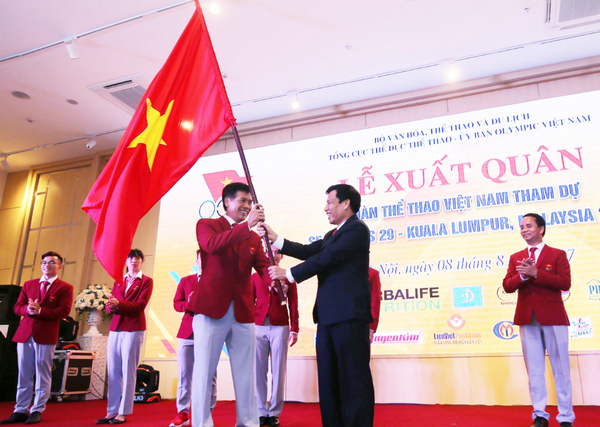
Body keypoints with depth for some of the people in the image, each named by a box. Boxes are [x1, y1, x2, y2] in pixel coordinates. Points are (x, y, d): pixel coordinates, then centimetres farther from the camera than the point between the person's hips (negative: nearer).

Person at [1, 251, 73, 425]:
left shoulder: (65, 287, 1)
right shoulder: (29, 284, 16)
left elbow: (64, 311, -9)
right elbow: (17, 307, 11)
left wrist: (40, 310, -18)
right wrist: (28, 310, -11)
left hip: (46, 335, -4)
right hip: (24, 333, 4)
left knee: (43, 375, 1)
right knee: (24, 375, 9)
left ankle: (37, 411, 10)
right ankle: (20, 411, 16)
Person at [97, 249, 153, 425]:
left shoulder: (146, 281, 2)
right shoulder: (118, 281, 18)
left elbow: (140, 306, -9)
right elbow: (109, 306, 10)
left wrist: (119, 304, -21)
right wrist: (111, 306, -13)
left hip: (133, 329, -5)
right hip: (115, 328, 5)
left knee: (128, 372, -2)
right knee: (113, 372, 6)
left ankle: (123, 413, 3)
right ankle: (111, 411, 12)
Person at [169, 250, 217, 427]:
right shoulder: (185, 281, 15)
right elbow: (177, 303, 8)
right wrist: (190, 305, -11)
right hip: (187, 332, 3)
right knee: (184, 374, 3)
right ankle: (182, 413, 12)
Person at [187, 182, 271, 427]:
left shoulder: (253, 238, 16)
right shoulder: (206, 225, 4)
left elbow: (263, 266, 3)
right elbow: (212, 245, -18)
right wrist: (246, 226, -27)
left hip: (243, 312, 4)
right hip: (211, 308, -4)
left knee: (246, 373, 8)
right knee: (204, 371, 1)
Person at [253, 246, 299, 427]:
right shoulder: (255, 277, 11)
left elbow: (293, 304, 4)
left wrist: (294, 329, -3)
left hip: (280, 327, -1)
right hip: (258, 327, 1)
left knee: (278, 371, 1)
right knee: (259, 371, 2)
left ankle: (274, 412, 11)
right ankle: (261, 412, 12)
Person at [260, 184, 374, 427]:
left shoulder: (357, 229, -8)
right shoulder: (332, 235, 22)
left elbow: (325, 258, -15)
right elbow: (308, 252, 11)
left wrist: (288, 274, -10)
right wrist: (275, 239, 3)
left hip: (349, 315, -9)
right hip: (328, 315, 10)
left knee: (354, 377, -2)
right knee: (328, 377, 14)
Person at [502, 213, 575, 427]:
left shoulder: (557, 255, 3)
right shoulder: (515, 258, 11)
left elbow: (565, 283, -11)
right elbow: (507, 286, 1)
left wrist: (536, 273, -19)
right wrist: (522, 275, -17)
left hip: (553, 318, -3)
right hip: (527, 319, 3)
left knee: (561, 368, 6)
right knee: (534, 370, 8)